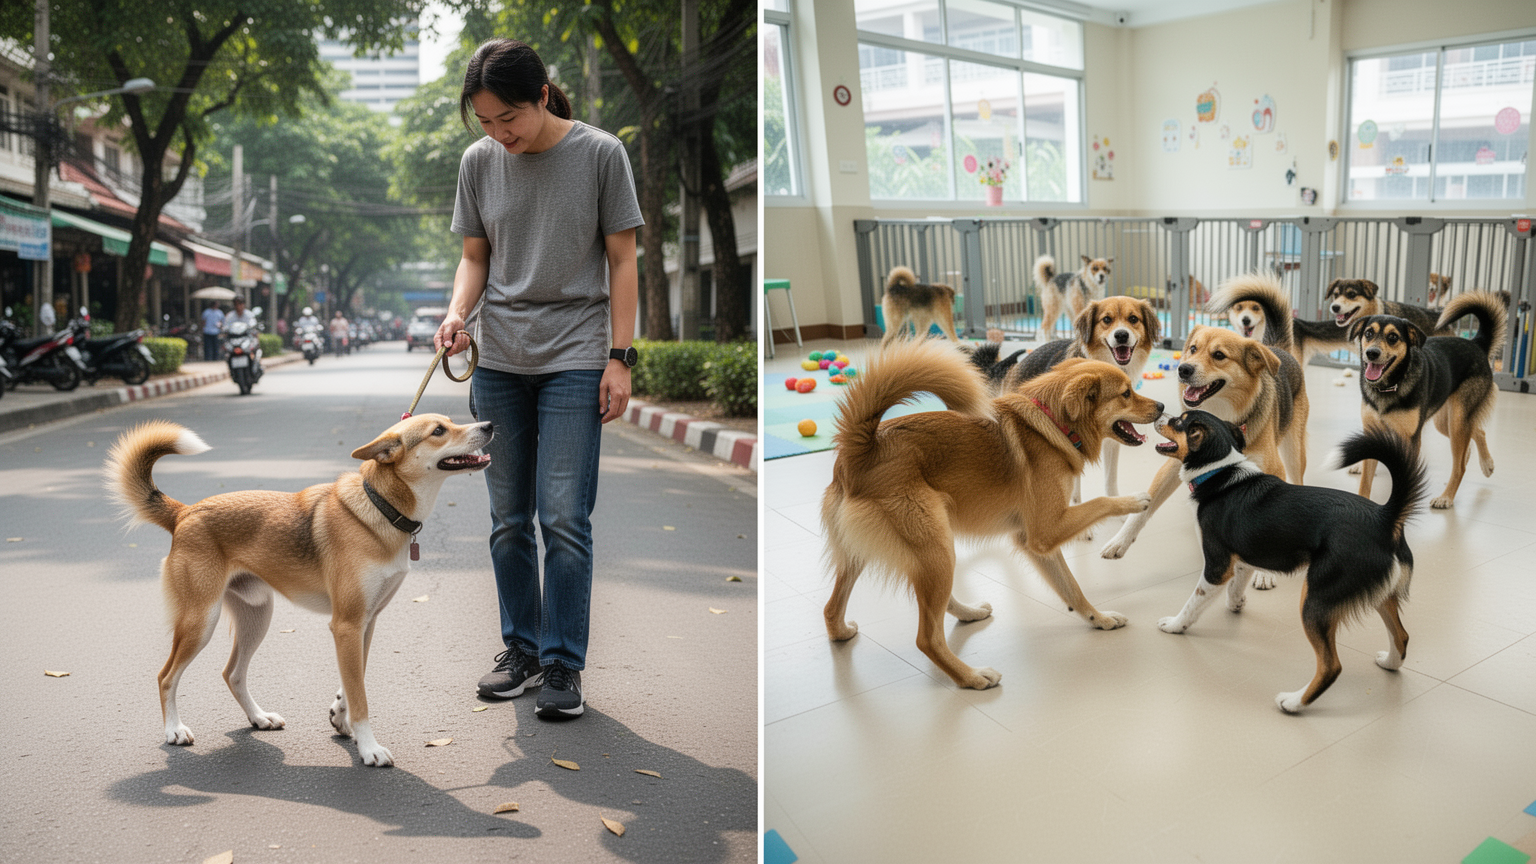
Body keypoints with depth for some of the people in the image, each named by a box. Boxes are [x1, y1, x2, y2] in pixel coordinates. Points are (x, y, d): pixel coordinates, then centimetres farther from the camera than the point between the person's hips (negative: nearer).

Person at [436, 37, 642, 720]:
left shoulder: (599, 153, -3)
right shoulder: (478, 162, 6)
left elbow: (622, 261, -2)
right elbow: (476, 256, 13)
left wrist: (619, 356, -7)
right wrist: (457, 311, -8)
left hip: (574, 361, -4)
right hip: (498, 361, 4)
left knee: (563, 517, -8)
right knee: (508, 519, 8)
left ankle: (563, 664, 5)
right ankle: (520, 647, 24)